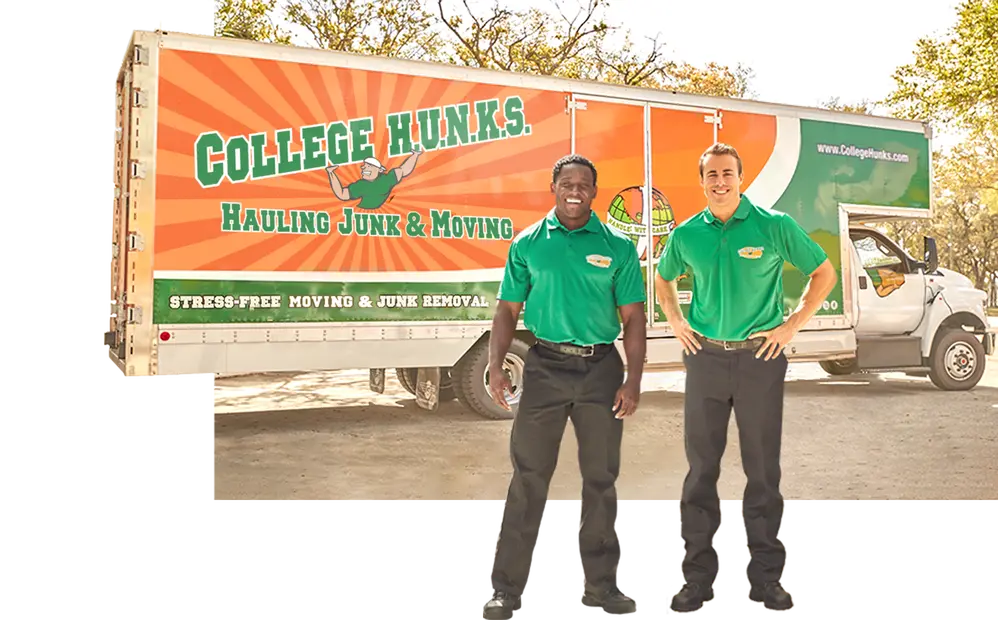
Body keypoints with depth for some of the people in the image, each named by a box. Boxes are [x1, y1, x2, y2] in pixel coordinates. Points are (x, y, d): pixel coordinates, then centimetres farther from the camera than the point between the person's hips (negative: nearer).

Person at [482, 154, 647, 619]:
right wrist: (495, 366, -5)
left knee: (601, 479, 9)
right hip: (545, 366, 0)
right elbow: (508, 309, 6)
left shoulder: (617, 247, 3)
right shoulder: (528, 243, 5)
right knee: (528, 476, 2)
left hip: (601, 368, 1)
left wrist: (633, 380, -5)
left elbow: (633, 318, 3)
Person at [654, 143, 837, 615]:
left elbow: (824, 273, 3)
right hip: (704, 358, 2)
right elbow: (663, 278, 22)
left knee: (763, 469, 5)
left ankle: (766, 577, 19)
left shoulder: (774, 226, -4)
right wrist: (676, 322, 8)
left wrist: (792, 326, -4)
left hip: (759, 358, -2)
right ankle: (697, 576, 17)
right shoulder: (687, 234, 4)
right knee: (701, 467, 6)